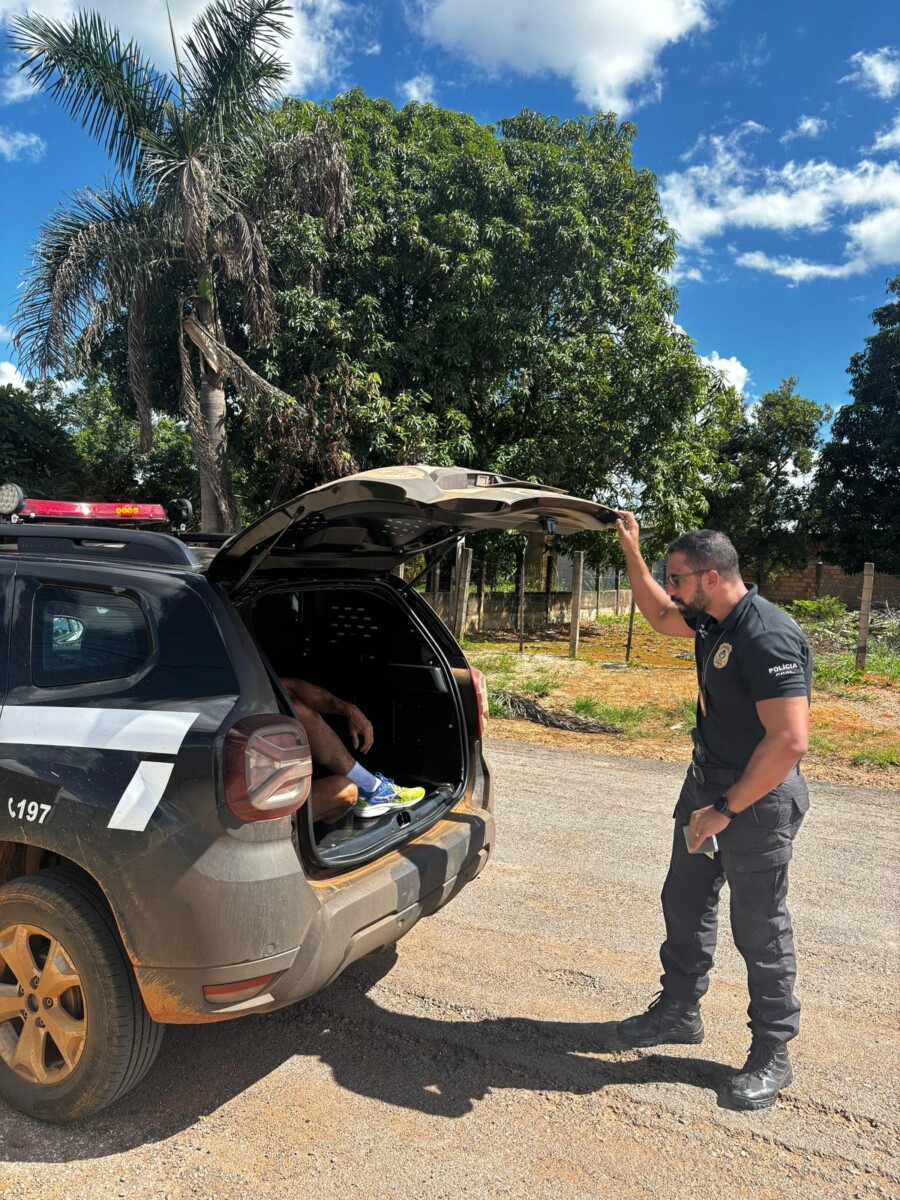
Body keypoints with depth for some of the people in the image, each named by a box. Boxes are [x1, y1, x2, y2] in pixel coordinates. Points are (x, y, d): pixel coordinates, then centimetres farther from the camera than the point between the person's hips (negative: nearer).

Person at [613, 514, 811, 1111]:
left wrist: (726, 809, -24)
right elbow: (659, 615, 21)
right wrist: (632, 553, 10)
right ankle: (678, 1011, 39)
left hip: (758, 801, -9)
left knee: (760, 928, 7)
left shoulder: (766, 637, -27)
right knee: (686, 903, 19)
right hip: (708, 784, 9)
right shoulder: (712, 620, 1)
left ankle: (771, 1055, 27)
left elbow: (790, 740, -32)